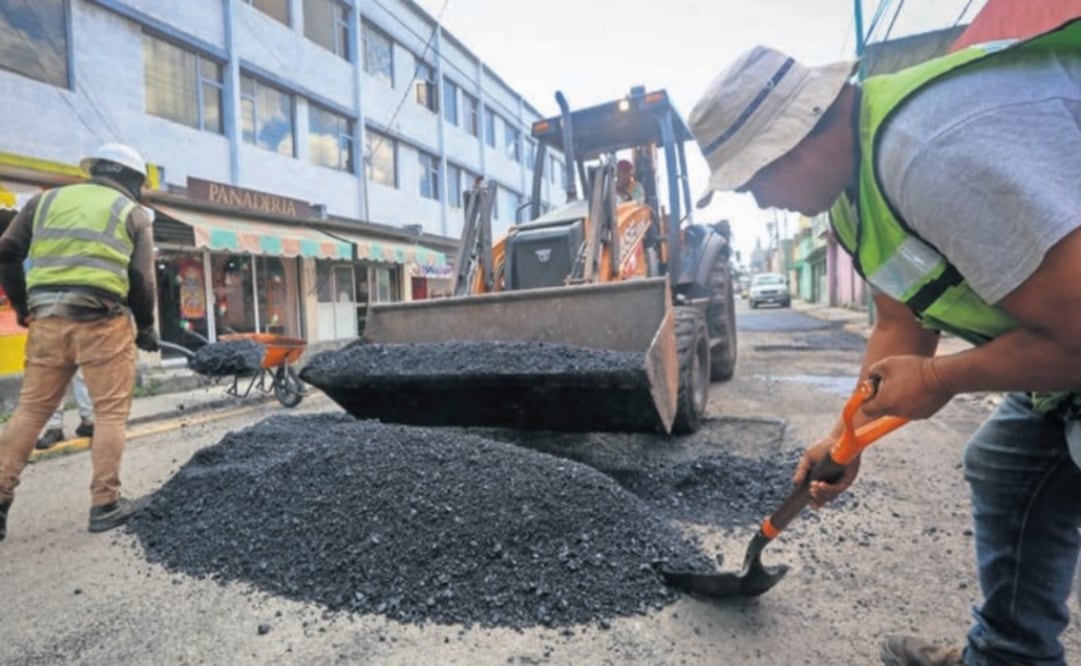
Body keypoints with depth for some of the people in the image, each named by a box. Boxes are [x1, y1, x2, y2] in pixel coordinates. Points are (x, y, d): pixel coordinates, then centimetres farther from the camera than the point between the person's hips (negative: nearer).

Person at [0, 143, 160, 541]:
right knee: (110, 412, 2)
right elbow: (142, 277, -2)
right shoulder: (132, 213, 7)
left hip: (47, 320, 5)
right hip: (102, 322, -4)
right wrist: (146, 326, 8)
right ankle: (105, 504, 5)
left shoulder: (47, 200, 17)